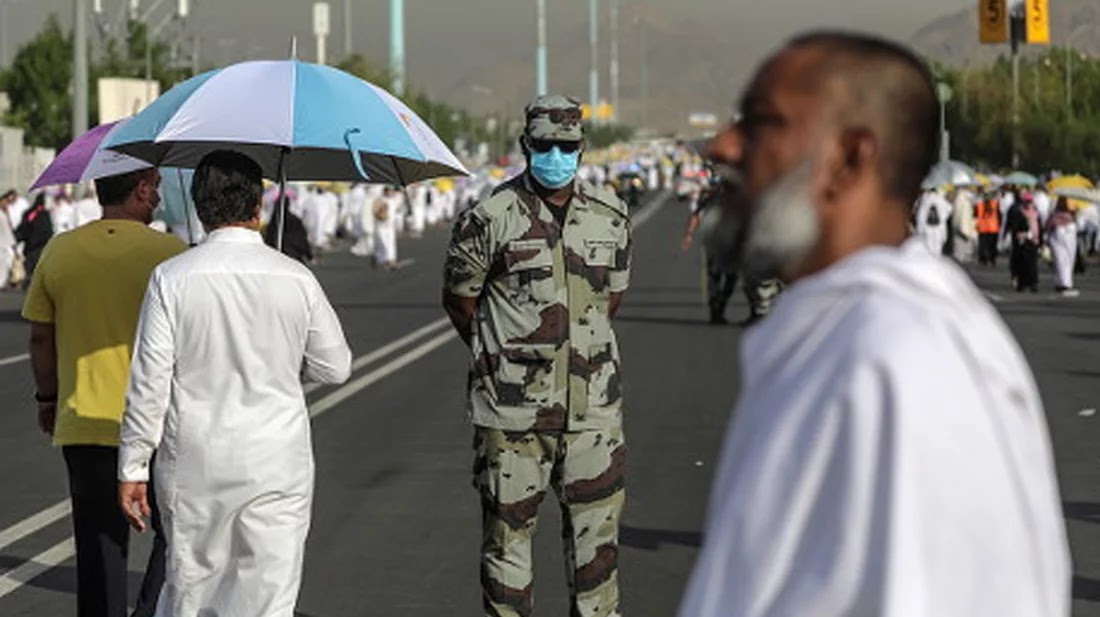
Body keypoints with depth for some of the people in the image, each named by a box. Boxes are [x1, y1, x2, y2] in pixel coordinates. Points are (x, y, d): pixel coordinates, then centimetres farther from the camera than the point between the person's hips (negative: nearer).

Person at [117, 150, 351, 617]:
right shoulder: (296, 279, -3)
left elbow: (149, 381, -7)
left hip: (193, 465, 0)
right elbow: (335, 368, 7)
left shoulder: (172, 278, -6)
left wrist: (132, 467, 1)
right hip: (278, 465, 0)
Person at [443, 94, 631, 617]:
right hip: (513, 406, -3)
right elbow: (458, 299, 3)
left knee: (597, 525, 6)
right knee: (508, 526, 4)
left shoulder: (610, 216, 6)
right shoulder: (490, 219, -7)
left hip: (592, 403, 3)